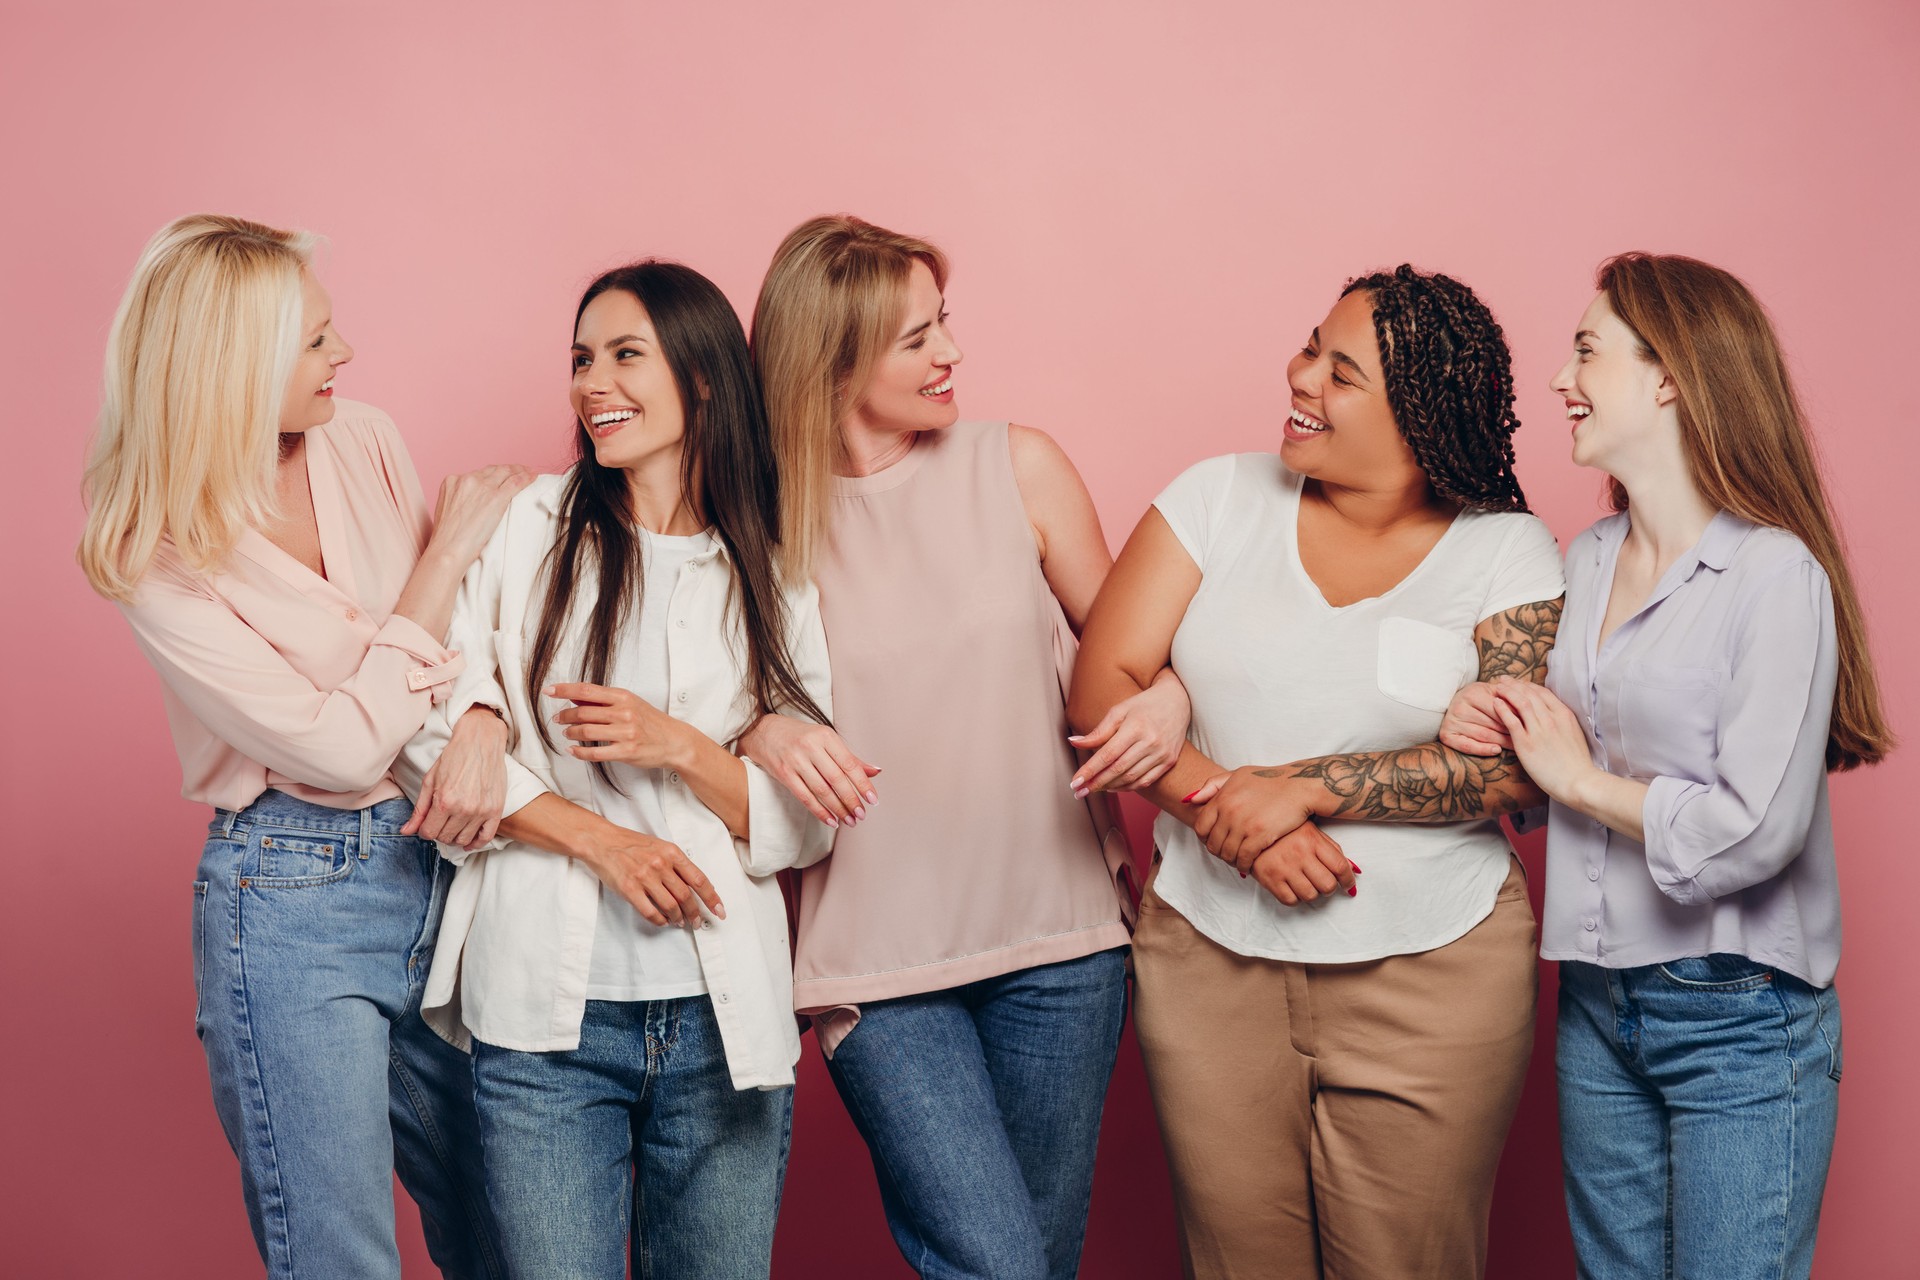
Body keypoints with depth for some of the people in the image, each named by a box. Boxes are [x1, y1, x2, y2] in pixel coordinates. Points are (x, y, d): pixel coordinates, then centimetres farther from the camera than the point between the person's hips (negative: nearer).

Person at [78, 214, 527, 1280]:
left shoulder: (365, 442, 2)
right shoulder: (161, 564, -13)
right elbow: (344, 748, -19)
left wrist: (483, 727, -14)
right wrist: (446, 552, -14)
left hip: (434, 861, 5)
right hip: (291, 902, -5)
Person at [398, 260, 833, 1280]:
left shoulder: (772, 575, 7)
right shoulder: (527, 528, 3)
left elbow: (804, 827, 3)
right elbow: (431, 734, -2)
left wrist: (677, 745, -13)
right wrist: (598, 837, -11)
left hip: (723, 1020, 2)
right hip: (546, 1014, -1)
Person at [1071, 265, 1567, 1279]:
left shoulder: (1506, 552, -1)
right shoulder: (1221, 497, 4)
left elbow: (1517, 768, -12)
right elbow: (1103, 684, -2)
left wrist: (1303, 787, -18)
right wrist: (1219, 803, -16)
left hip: (1431, 969, -1)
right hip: (1209, 956, 2)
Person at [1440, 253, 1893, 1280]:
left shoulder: (1775, 573, -15)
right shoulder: (1583, 562, 7)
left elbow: (1757, 832, -21)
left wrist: (1580, 779, -11)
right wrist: (1489, 733, -2)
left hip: (1739, 1020, -6)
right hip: (1597, 1002, 7)